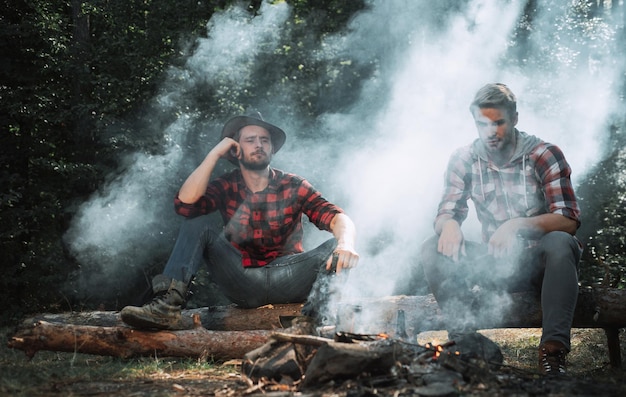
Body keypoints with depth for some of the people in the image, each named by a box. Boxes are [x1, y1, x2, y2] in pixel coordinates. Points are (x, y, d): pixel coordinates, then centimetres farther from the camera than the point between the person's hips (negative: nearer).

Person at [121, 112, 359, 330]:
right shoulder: (225, 187, 7)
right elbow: (185, 204, -13)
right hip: (242, 283, 1)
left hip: (287, 282, -1)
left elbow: (336, 217, -10)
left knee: (335, 248, -24)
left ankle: (315, 320, -48)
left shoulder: (293, 186, 4)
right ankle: (168, 305, -31)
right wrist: (214, 154, -8)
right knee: (197, 224, -13)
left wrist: (346, 244, -33)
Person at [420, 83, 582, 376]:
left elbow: (569, 219, -15)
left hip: (541, 262, -3)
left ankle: (553, 348, -36)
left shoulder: (544, 155, -8)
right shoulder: (464, 160, 3)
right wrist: (449, 225, -25)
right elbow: (446, 213, 2)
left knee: (560, 243, -36)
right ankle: (467, 338, -29)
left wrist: (518, 225, -33)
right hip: (496, 264, 3)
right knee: (433, 250, -18)